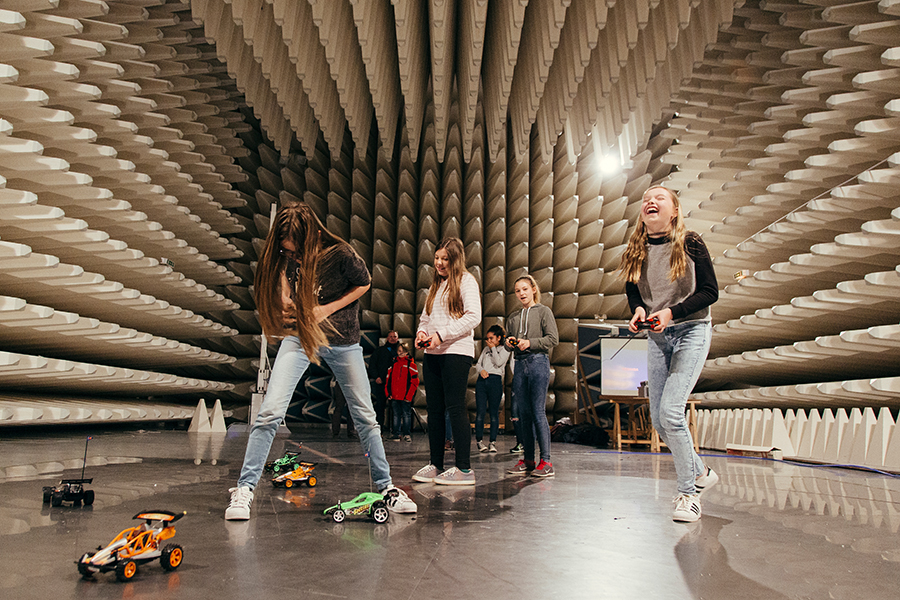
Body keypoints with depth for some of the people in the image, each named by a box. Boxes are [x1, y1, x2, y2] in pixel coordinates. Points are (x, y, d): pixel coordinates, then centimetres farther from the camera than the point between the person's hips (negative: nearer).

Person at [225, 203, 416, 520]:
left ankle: (385, 486, 22)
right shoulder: (284, 256, -11)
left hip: (342, 341, -1)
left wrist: (326, 309, -13)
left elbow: (364, 283, -4)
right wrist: (287, 303, -12)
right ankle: (244, 488, 1)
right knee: (270, 411, -13)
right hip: (299, 336, 1)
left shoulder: (341, 255, -20)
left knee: (365, 417, 7)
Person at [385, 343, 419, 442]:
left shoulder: (411, 364, 0)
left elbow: (414, 381, -3)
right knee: (396, 415, 9)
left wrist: (409, 396, -10)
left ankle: (407, 435, 10)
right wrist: (388, 393, 3)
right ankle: (397, 434, 15)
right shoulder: (393, 364, 13)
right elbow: (388, 379, 13)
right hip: (394, 397, 4)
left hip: (406, 397, -3)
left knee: (406, 415, 2)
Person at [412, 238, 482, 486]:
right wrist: (421, 332, 3)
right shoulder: (436, 285, 22)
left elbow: (473, 317, -12)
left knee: (455, 407, -10)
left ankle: (464, 469, -7)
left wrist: (441, 335, -15)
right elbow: (426, 315, 26)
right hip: (433, 354, 7)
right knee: (434, 409, 6)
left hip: (456, 352, -7)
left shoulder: (466, 281, -1)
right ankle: (436, 465, 13)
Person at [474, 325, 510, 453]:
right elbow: (477, 364, 17)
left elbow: (498, 362, -8)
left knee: (494, 412, -3)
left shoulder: (505, 349, 8)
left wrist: (493, 348, 2)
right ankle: (479, 440, 1)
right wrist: (481, 370, -4)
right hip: (482, 380, 4)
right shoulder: (486, 349, 22)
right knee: (480, 411, -3)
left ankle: (493, 442, 1)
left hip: (495, 380, -3)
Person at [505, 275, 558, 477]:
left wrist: (530, 343, -13)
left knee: (538, 411, -10)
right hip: (520, 364, 5)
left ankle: (546, 461, -7)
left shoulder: (543, 311, 5)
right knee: (524, 413, 4)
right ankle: (527, 460, 9)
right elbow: (510, 341, 25)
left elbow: (553, 338, -3)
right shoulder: (513, 317, 19)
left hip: (538, 362, -5)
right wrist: (509, 343, 2)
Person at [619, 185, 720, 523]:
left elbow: (710, 291, -9)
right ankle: (701, 474, 31)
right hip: (658, 337, 6)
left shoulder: (690, 244, -8)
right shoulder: (636, 251, 4)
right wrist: (639, 309, -10)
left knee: (671, 410, -19)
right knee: (658, 419, 6)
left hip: (692, 332, -5)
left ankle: (689, 493, -2)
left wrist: (671, 312, -21)